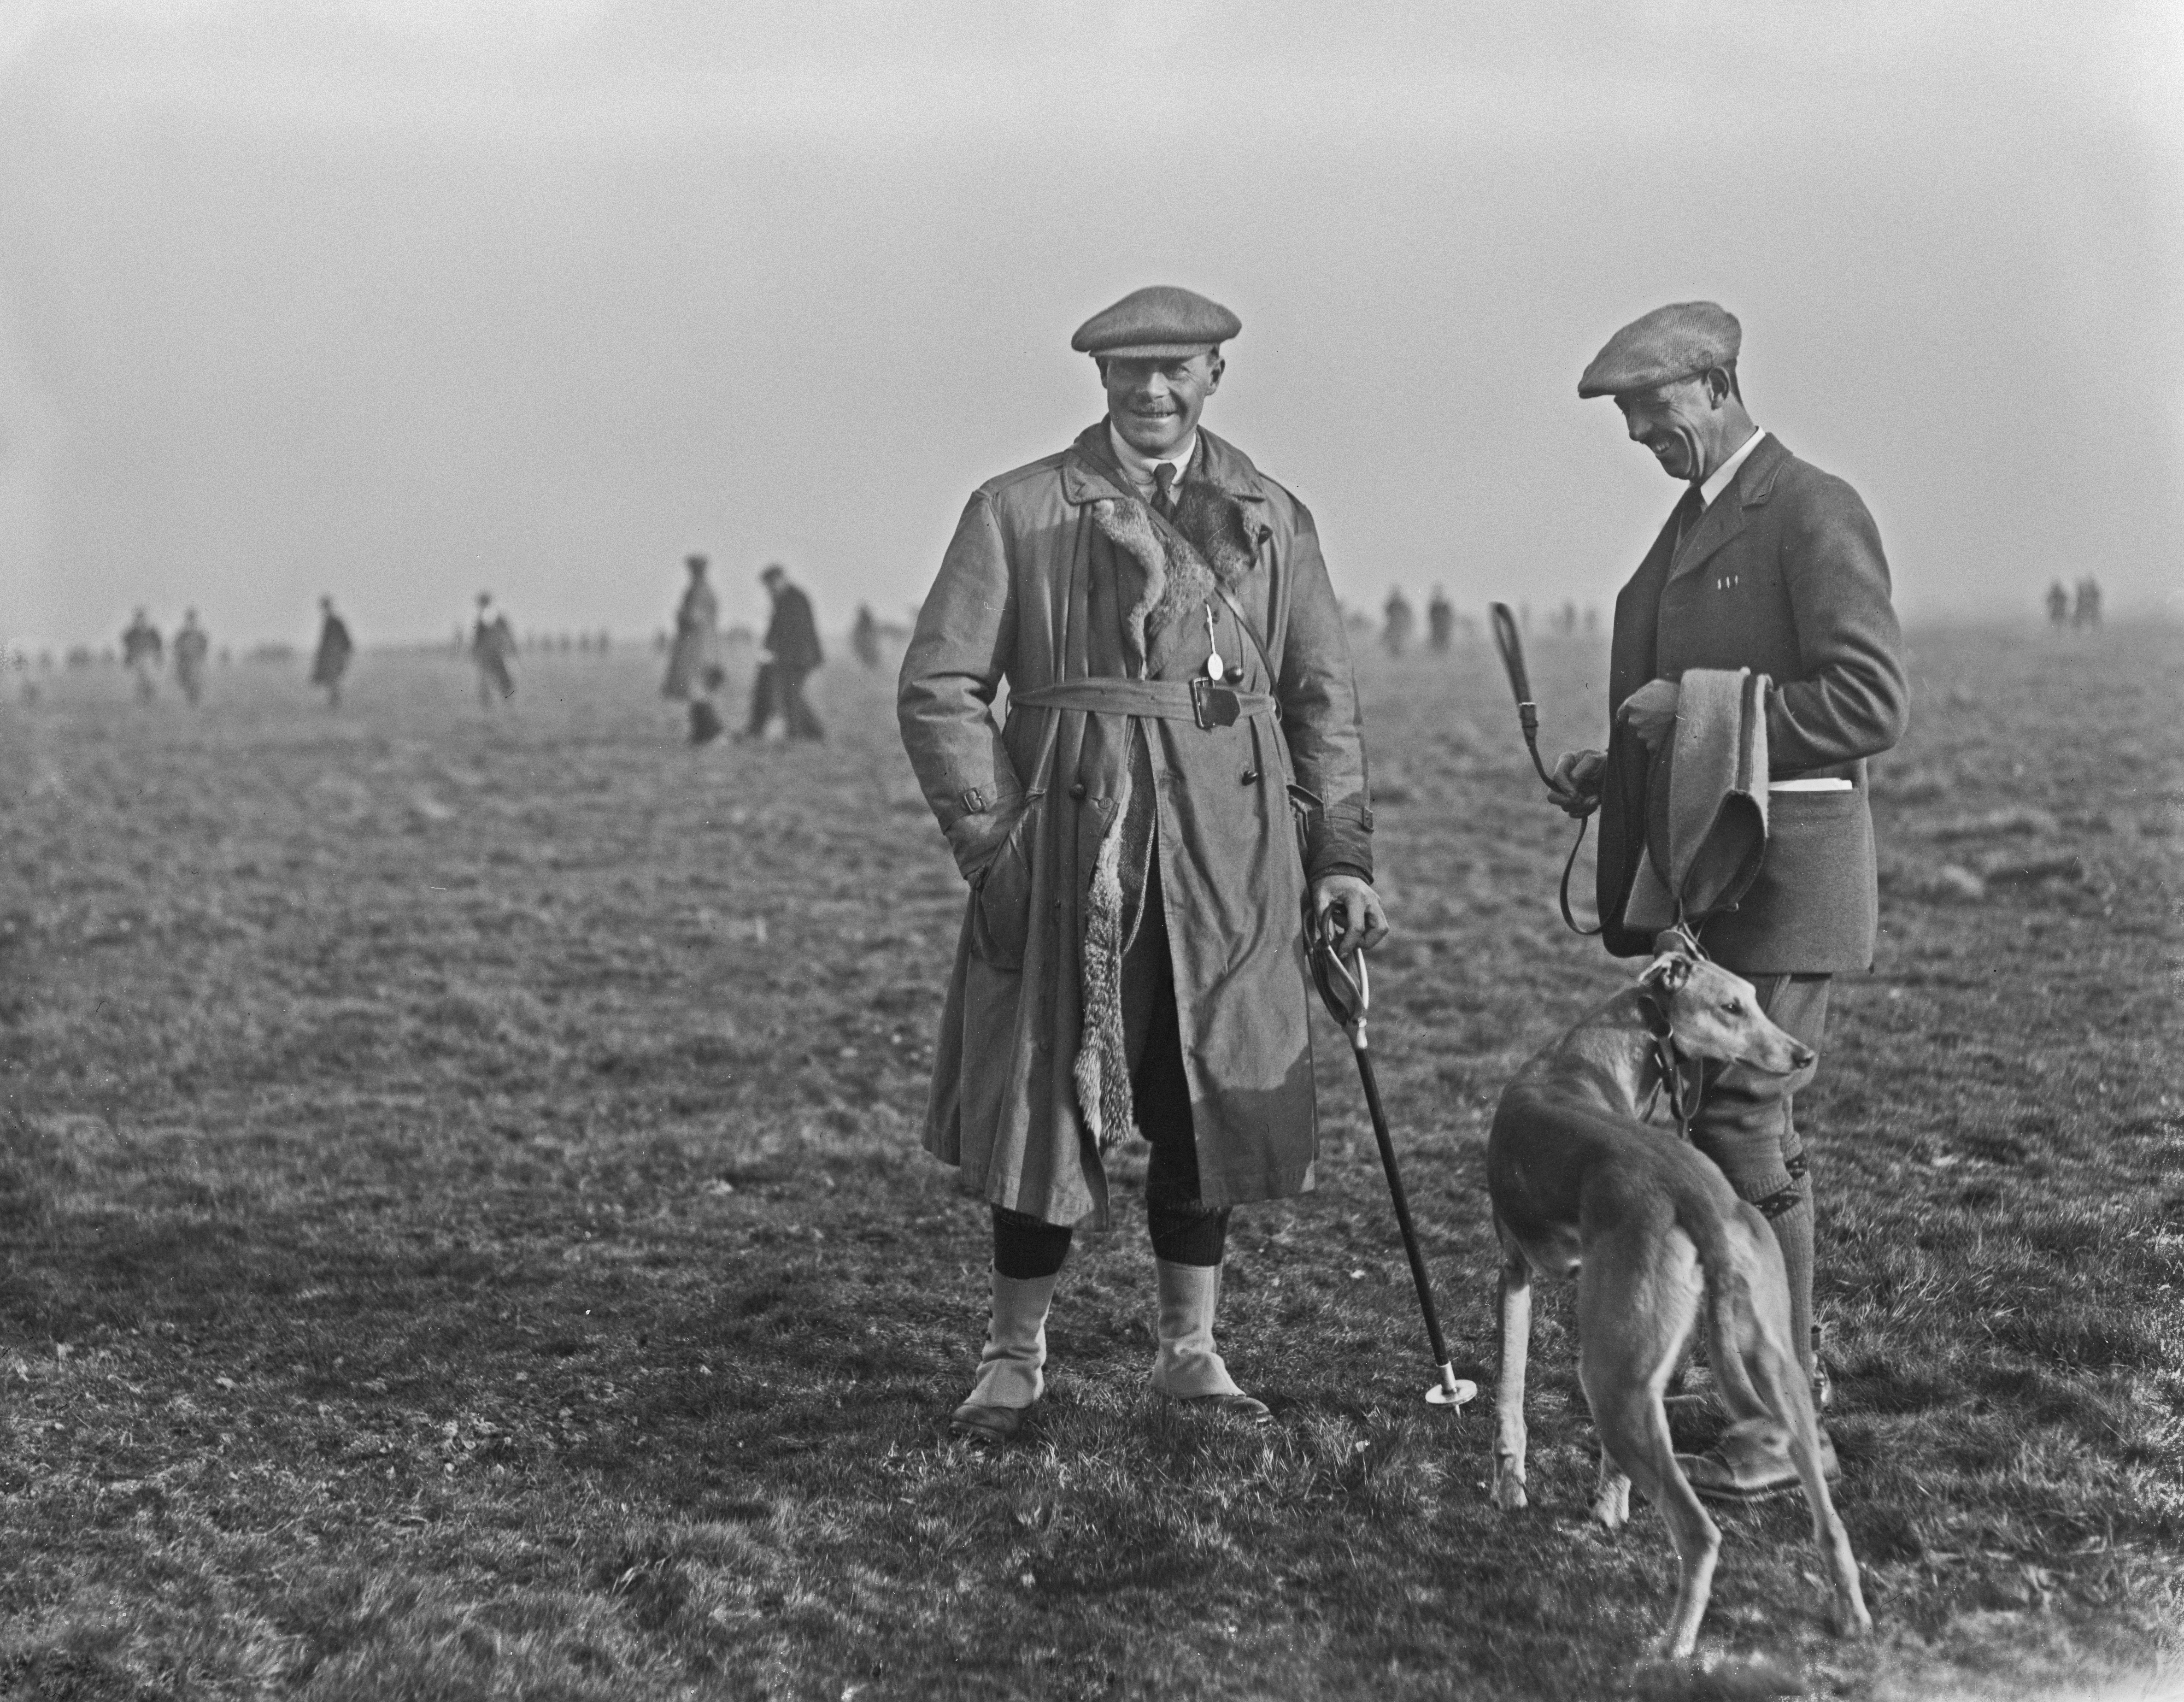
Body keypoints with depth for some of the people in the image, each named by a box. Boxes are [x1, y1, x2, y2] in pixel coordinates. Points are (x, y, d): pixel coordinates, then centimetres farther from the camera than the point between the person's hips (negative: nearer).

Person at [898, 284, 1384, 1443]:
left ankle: (1190, 1351, 20)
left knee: (1209, 1109, 7)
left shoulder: (1271, 518, 11)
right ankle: (1014, 1357, 16)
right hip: (1072, 855, -2)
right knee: (1051, 1103, 2)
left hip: (1227, 860, 3)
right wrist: (991, 841, -9)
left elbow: (1322, 695, 13)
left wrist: (1342, 855, 5)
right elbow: (940, 688, -1)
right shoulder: (1018, 512, 2)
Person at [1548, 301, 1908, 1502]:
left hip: (1778, 872, -9)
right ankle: (1788, 1367, 25)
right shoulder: (1692, 525, 17)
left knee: (1741, 1127, -10)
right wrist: (1619, 769, 11)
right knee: (1738, 1122, 14)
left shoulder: (1811, 514, -11)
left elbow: (1871, 704, -18)